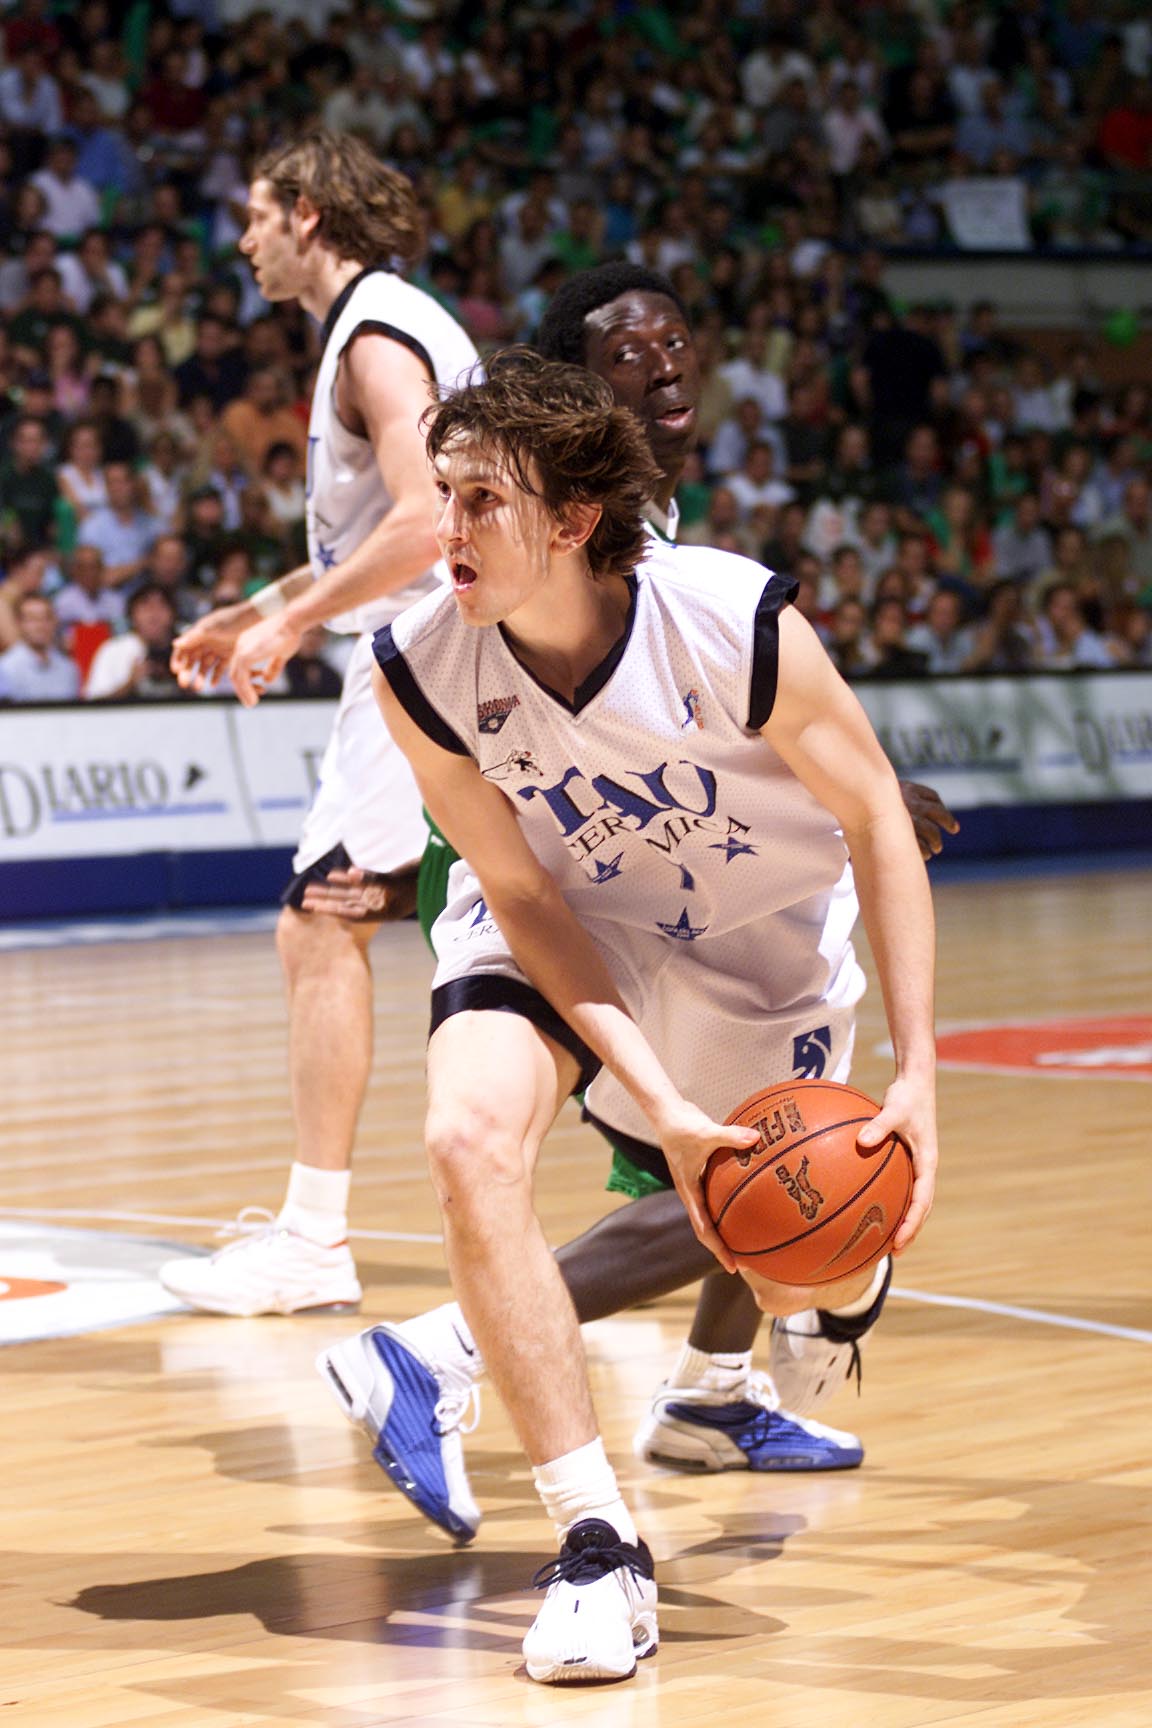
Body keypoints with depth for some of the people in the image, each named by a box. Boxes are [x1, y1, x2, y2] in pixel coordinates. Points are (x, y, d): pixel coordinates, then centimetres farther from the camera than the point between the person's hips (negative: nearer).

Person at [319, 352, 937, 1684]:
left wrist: (917, 1076, -23)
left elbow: (876, 822, -18)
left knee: (821, 1273, 5)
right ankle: (598, 1547, -21)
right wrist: (656, 1098, -28)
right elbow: (523, 894, -18)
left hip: (761, 933, 0)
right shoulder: (422, 670, -26)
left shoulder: (739, 625, -31)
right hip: (559, 920, 0)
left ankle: (802, 1289, 50)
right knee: (470, 1135, -29)